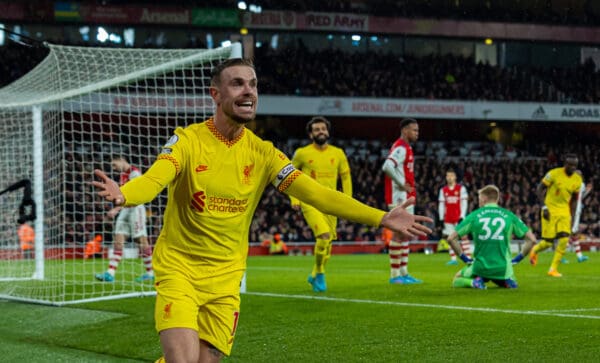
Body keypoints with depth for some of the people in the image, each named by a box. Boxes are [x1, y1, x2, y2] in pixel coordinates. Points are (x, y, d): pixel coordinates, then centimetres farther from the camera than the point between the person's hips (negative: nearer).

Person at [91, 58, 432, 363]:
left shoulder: (262, 153, 0)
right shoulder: (187, 140, -9)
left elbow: (314, 192, -6)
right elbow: (154, 179, -26)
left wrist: (380, 217, -15)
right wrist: (123, 194, -51)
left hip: (226, 277, 4)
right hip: (178, 267, -4)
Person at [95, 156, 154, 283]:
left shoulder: (134, 173, -14)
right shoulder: (123, 174, 14)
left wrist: (117, 209, -25)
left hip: (136, 209, -9)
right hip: (125, 210, 9)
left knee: (142, 241, -4)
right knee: (118, 241, 0)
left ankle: (150, 273, 4)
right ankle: (110, 273, -5)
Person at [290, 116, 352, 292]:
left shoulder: (338, 153, 7)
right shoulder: (302, 153, -1)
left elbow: (345, 177, 14)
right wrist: (294, 199, 1)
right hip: (310, 202, -4)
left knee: (328, 241, 7)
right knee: (324, 235, -22)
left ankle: (315, 275, 29)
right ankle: (319, 274, -4)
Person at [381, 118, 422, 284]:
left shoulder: (406, 148, 17)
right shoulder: (400, 148, -14)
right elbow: (387, 167, -29)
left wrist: (411, 188, 12)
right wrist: (402, 184, -22)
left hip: (407, 198, 10)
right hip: (399, 197, -10)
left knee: (406, 234, 12)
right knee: (399, 234, -7)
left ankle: (404, 272, 17)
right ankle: (395, 275, -4)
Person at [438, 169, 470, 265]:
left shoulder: (461, 188, 0)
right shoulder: (443, 190, 11)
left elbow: (464, 203, -3)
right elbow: (441, 205, 12)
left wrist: (462, 217, -11)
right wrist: (441, 218, 6)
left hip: (458, 217, -4)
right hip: (448, 219, 4)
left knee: (463, 236, -8)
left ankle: (468, 258, -8)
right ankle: (453, 259, 4)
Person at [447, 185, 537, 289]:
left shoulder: (474, 216, 0)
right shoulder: (509, 216, 3)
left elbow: (451, 238, -3)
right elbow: (532, 240, 3)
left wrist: (464, 257, 7)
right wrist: (517, 259, 10)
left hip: (479, 267, -1)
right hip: (502, 269, 1)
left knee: (457, 280, 27)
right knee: (512, 283, 35)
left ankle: (474, 281, -5)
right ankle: (508, 281, -1)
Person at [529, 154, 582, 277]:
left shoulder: (577, 180, 2)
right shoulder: (554, 174, -14)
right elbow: (539, 189, -8)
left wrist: (571, 218, 12)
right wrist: (544, 207, -15)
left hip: (564, 212, 4)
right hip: (550, 211, -4)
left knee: (564, 240, -12)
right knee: (548, 242, -5)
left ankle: (553, 269, 0)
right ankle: (535, 250, 31)